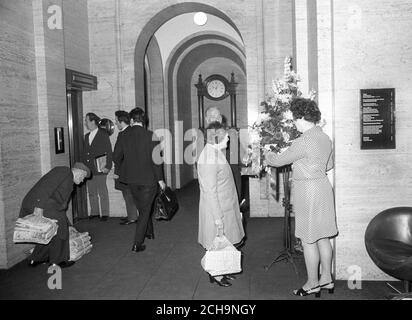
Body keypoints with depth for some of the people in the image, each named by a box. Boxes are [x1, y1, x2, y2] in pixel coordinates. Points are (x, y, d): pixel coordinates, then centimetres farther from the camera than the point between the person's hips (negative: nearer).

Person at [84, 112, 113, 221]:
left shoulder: (103, 135, -4)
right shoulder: (87, 136, 16)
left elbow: (109, 152, -6)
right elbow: (85, 152, 19)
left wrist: (108, 166, -12)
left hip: (100, 169, -6)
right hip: (89, 170, 6)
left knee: (102, 192, 0)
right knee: (91, 192, 11)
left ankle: (104, 213, 8)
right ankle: (94, 212, 21)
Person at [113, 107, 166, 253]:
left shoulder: (125, 136, -3)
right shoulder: (150, 135, -14)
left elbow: (116, 157, 1)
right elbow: (155, 159, -15)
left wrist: (125, 170, 20)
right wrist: (160, 179, -7)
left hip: (131, 180, 4)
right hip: (148, 178, -4)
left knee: (142, 208, 23)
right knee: (145, 210, 7)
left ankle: (149, 232, 41)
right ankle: (137, 244, 6)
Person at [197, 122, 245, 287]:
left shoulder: (217, 152, 8)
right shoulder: (208, 159, -24)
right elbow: (209, 192, -24)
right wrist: (218, 217, -22)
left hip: (225, 206, 9)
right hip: (216, 209, -9)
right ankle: (215, 274, 21)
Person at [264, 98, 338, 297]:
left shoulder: (303, 142, -21)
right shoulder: (325, 138, 6)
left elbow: (279, 161, -11)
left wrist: (268, 157, 10)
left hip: (308, 192, -9)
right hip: (323, 188, 9)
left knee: (308, 241, 3)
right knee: (323, 237, 16)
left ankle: (312, 285, 16)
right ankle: (326, 279, 28)